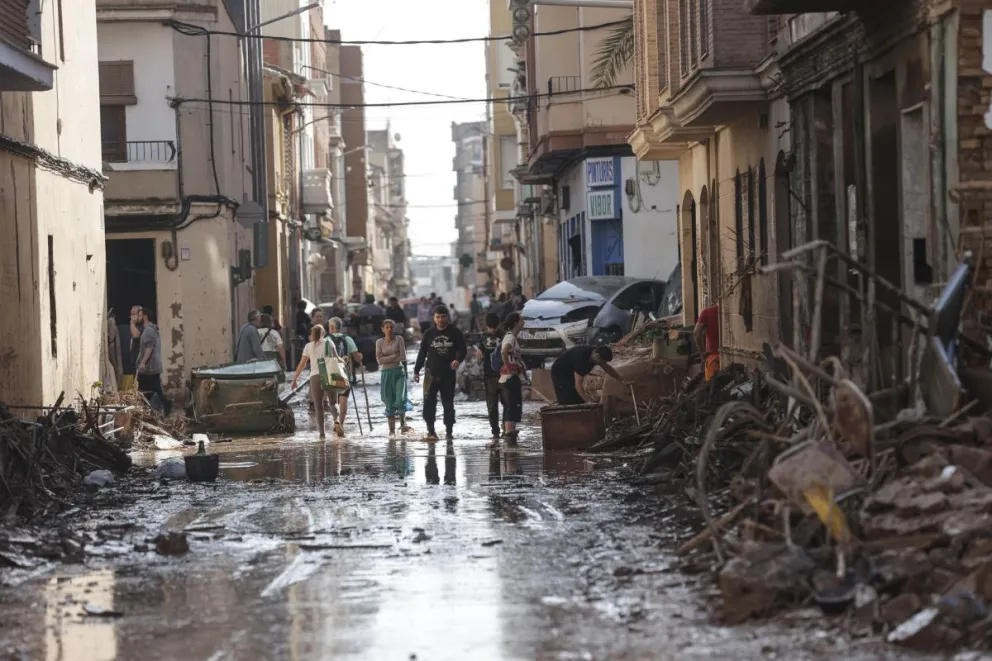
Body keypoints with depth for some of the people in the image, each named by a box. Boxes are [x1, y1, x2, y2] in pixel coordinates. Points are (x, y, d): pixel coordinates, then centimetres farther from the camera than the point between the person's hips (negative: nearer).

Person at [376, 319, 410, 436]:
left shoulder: (399, 339, 1)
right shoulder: (379, 342, 4)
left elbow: (403, 358, -7)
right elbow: (379, 360, -6)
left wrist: (387, 358, -8)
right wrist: (395, 356, -11)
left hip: (399, 372, -1)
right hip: (386, 373, 1)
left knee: (400, 399, -15)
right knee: (389, 403, 3)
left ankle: (403, 423, 6)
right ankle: (392, 429, 9)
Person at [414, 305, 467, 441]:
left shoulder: (455, 333, 4)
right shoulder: (429, 334, 8)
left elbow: (462, 349, 0)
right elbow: (422, 353, 12)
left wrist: (458, 360, -22)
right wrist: (416, 371, 8)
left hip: (448, 374, 0)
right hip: (432, 373, 1)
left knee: (448, 403, 6)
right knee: (429, 402, -9)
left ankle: (449, 430, 15)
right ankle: (431, 430, -4)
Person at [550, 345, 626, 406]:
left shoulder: (595, 352, -12)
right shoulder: (581, 358, -38)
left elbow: (607, 368, 7)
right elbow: (578, 385, -39)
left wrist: (622, 380, 6)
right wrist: (589, 402, -45)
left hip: (571, 373, 9)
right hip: (560, 373, -9)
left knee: (578, 401, 2)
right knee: (567, 403, -19)